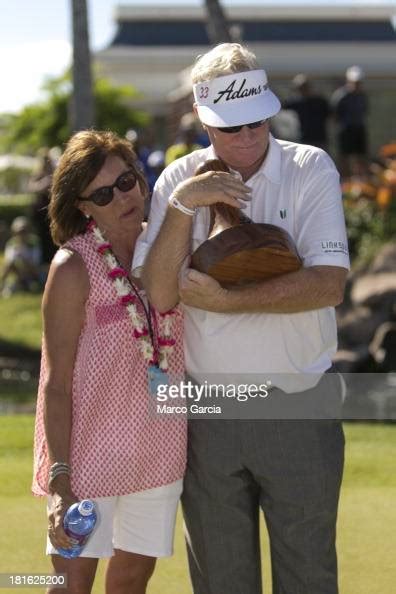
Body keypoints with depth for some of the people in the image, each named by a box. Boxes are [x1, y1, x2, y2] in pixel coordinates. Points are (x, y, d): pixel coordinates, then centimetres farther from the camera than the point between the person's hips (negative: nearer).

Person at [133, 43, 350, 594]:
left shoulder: (310, 169, -6)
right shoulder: (178, 182, 1)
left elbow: (328, 284, -18)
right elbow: (159, 294, -10)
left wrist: (223, 301, -17)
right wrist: (182, 206, -20)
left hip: (299, 407, -2)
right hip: (208, 413, 2)